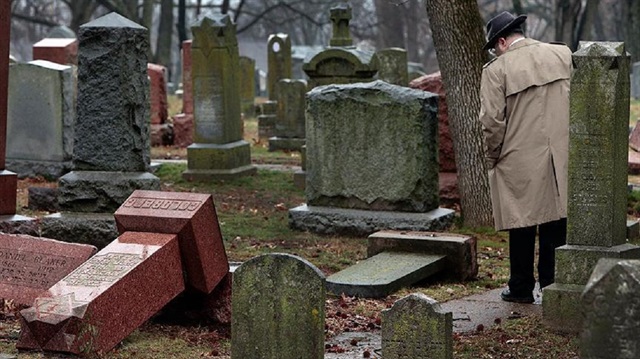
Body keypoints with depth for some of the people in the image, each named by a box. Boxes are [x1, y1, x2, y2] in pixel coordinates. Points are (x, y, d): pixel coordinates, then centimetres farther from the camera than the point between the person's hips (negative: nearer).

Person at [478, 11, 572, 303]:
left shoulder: (496, 69, -9)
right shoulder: (563, 55, 4)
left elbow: (492, 122, -12)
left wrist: (492, 159, 2)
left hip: (519, 163, -4)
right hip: (561, 158, 4)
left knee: (522, 227, 7)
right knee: (556, 224, 10)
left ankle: (521, 289, 16)